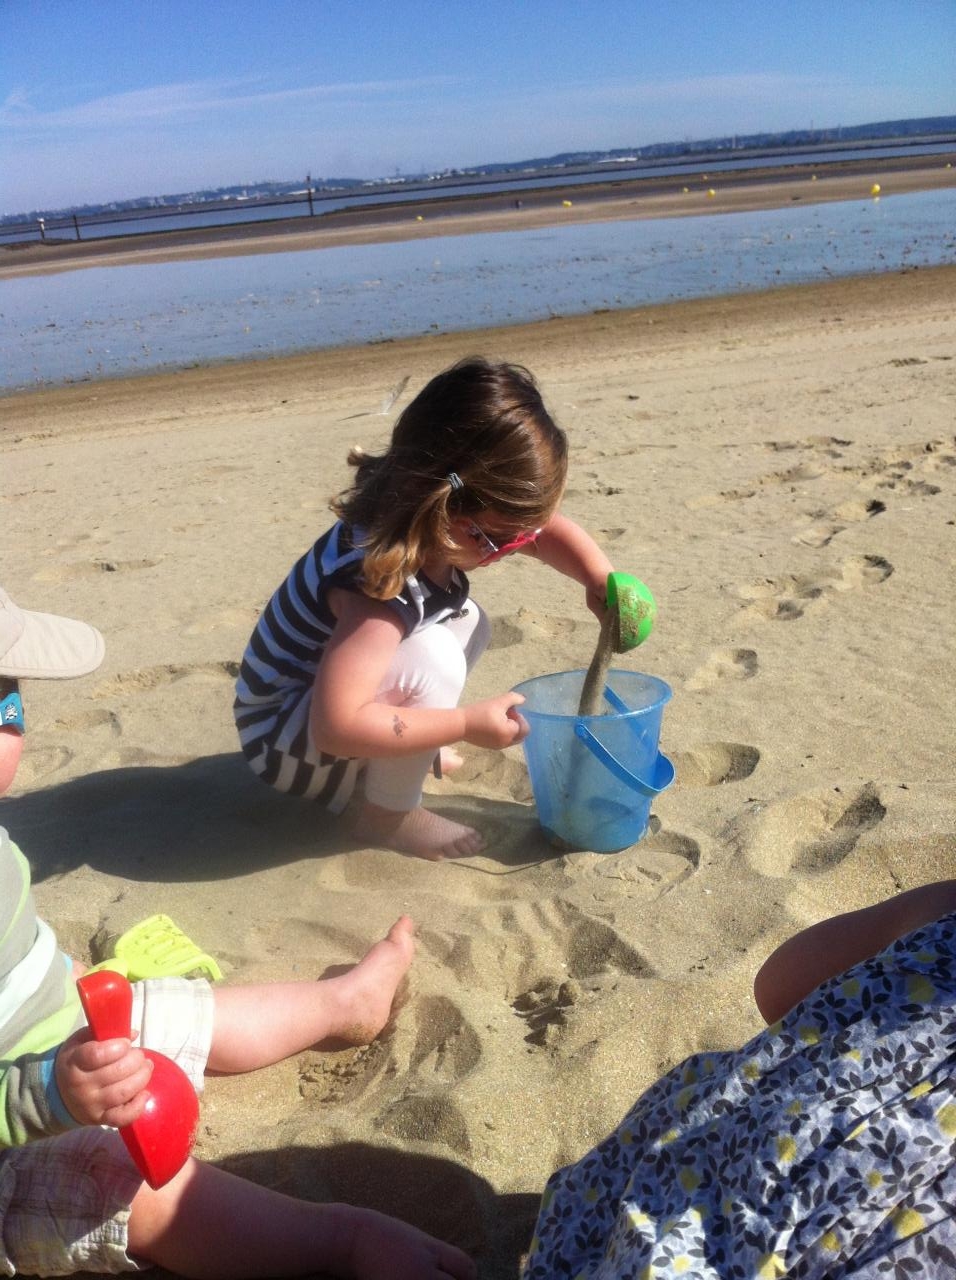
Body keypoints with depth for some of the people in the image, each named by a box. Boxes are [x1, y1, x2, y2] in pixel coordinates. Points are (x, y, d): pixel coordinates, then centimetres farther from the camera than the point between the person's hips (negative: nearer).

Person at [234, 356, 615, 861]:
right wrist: (466, 723, -36)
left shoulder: (426, 522, -12)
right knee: (430, 657, -31)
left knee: (465, 620, 8)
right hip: (281, 736, -8)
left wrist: (603, 579, -15)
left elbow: (550, 530, 3)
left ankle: (406, 747, 13)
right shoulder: (375, 584, -37)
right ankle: (389, 815, -11)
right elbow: (336, 726, -44)